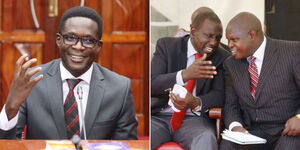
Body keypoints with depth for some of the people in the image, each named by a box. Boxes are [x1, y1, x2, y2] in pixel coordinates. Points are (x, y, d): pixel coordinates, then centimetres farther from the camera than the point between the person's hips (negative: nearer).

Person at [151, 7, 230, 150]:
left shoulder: (222, 58, 7)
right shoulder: (166, 45, 2)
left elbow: (218, 95, -2)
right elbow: (152, 84, -9)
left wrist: (196, 102, -25)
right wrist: (185, 74, -27)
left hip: (194, 118, 1)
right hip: (158, 117, -1)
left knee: (207, 139, -34)